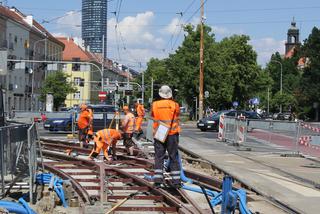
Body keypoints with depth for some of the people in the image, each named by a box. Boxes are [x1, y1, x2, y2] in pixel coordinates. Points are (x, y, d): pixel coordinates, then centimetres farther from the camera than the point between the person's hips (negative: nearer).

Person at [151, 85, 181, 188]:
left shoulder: (155, 105, -4)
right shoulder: (174, 105, -7)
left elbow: (153, 117, 6)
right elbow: (177, 117, 4)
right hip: (172, 134, -1)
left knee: (158, 157, 6)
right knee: (173, 157, 6)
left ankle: (158, 180, 1)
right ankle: (176, 181, 7)